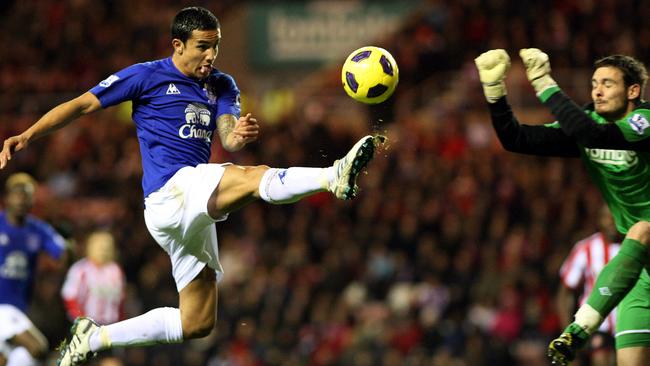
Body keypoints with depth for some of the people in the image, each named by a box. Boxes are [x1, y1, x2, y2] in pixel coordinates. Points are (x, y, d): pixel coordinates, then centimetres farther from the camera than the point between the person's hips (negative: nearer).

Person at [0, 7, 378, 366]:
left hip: (194, 212, 7)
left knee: (197, 324, 10)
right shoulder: (147, 76, 1)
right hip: (170, 192, -7)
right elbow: (83, 105, 2)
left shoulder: (222, 86, 16)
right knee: (256, 177, -31)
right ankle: (334, 177, -56)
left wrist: (238, 135, -27)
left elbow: (227, 138, -2)